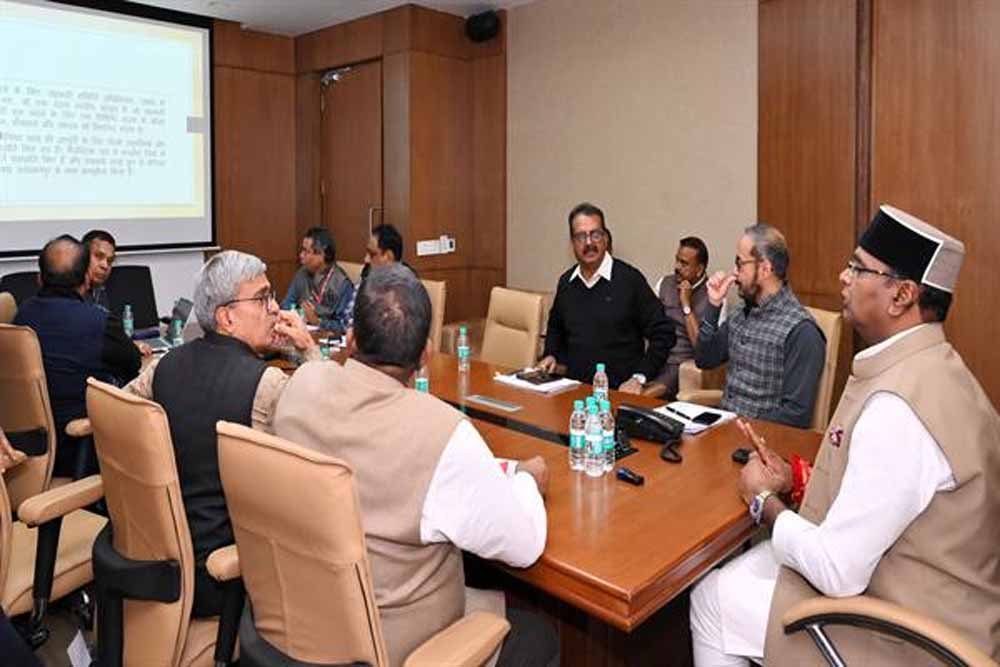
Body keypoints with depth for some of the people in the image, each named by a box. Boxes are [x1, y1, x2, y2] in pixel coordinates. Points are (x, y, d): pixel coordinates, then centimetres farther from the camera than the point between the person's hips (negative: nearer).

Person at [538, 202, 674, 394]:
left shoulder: (630, 279, -6)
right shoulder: (565, 282, 10)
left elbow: (662, 334, -4)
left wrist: (639, 378, -10)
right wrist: (551, 355, 13)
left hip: (618, 390, -4)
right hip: (573, 386, 4)